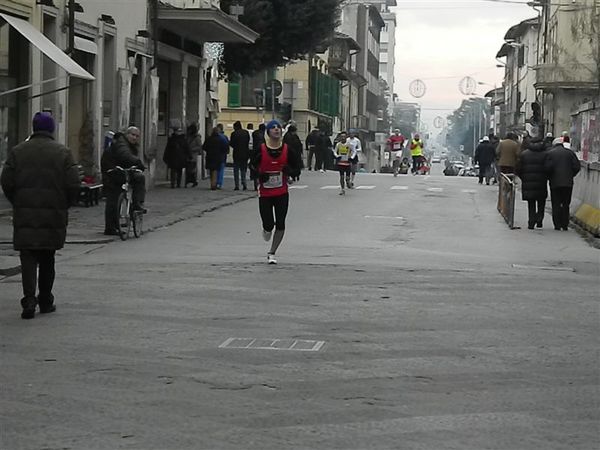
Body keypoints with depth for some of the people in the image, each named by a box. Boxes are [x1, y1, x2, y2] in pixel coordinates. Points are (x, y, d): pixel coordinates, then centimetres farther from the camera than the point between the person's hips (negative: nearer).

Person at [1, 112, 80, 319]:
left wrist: (17, 203, 12)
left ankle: (29, 299, -15)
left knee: (28, 258, 1)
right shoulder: (62, 152, -1)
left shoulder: (17, 152, 1)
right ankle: (45, 301, 20)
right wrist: (64, 205, 10)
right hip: (53, 216, 0)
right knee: (47, 259, 14)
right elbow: (73, 185, -6)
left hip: (25, 215, 0)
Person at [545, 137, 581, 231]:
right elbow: (577, 166, -1)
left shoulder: (550, 153, -2)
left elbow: (547, 167, -13)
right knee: (566, 204, 10)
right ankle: (565, 225, 7)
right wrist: (571, 175, 11)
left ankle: (557, 225, -1)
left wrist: (550, 176, 4)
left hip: (555, 183, -2)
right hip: (568, 183, 2)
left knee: (556, 205, 4)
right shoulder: (569, 153, 5)